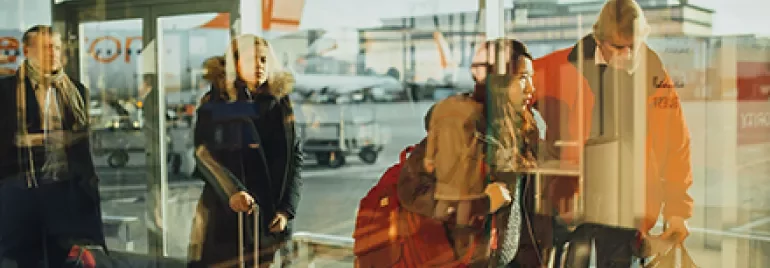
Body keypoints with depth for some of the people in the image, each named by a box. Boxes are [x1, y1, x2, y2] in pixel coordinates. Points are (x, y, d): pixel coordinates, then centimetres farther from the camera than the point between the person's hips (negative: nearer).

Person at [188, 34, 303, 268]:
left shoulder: (281, 104, 8)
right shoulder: (216, 103, 0)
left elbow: (295, 157, 8)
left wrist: (287, 208, -3)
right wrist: (230, 192, -27)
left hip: (270, 219, 2)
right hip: (224, 215, -2)